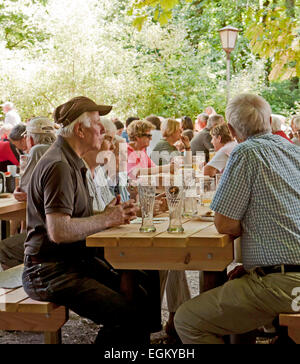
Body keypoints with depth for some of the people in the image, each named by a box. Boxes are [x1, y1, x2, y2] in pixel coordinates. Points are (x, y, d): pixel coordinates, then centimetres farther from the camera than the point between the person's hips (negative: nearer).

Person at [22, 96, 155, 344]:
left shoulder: (72, 162, 17)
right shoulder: (58, 166, -17)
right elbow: (58, 231, -26)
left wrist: (110, 215, 2)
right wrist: (105, 220, -14)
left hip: (78, 262, 10)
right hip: (50, 272, -10)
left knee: (139, 298, 0)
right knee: (131, 319, -20)